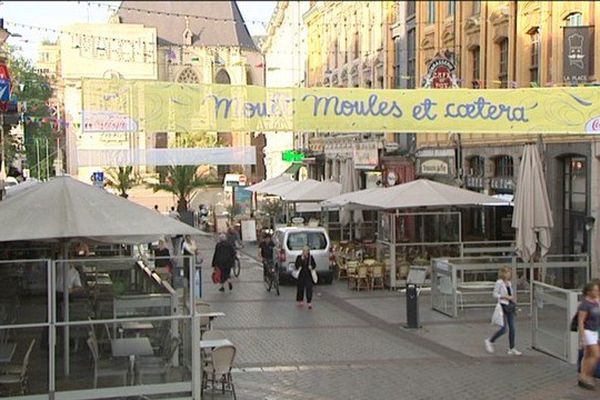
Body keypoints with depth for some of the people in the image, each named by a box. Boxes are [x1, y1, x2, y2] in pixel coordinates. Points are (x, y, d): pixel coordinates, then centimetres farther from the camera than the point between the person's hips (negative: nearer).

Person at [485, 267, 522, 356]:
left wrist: (512, 297, 4)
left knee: (512, 328, 4)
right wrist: (506, 297, -17)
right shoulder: (499, 283, -10)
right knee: (504, 329, -7)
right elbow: (495, 294, -13)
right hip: (503, 306, -7)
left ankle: (512, 349, 9)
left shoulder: (509, 283, 12)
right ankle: (489, 341, 13)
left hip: (510, 307, 7)